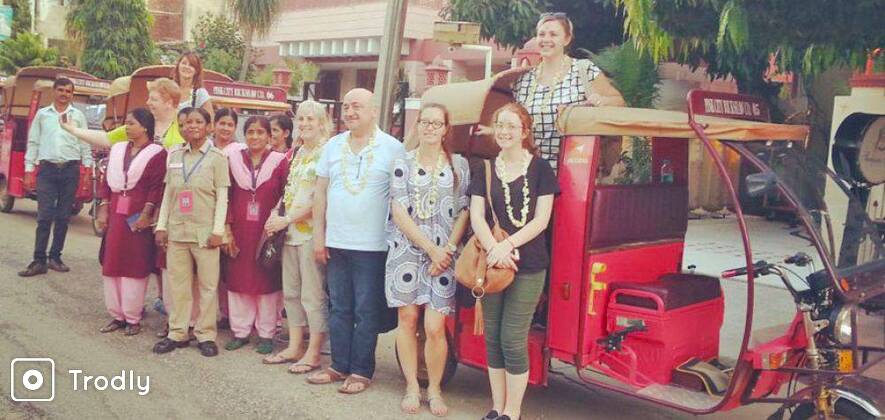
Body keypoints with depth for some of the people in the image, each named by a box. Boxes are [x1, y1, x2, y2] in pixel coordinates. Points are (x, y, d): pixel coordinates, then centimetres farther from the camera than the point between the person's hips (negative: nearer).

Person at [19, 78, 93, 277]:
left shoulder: (78, 115, 8)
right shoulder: (42, 114, 9)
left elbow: (85, 144, 8)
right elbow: (33, 142, 9)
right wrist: (29, 170, 4)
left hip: (70, 170, 1)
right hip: (47, 169, 0)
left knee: (63, 217, 5)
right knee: (44, 216, -6)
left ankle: (55, 257, 14)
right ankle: (39, 261, -4)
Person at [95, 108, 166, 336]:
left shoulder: (157, 153, -6)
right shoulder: (118, 149, 12)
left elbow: (157, 187, -11)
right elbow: (107, 181, 13)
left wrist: (146, 214, -17)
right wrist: (103, 209, 6)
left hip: (139, 215, -6)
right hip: (116, 213, 6)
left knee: (135, 264, 0)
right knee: (112, 263, 8)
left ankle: (133, 317, 9)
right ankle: (117, 315, 18)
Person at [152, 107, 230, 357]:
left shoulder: (217, 158, -1)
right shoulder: (175, 156, 10)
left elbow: (222, 197, -4)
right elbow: (167, 194, 12)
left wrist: (218, 231, -10)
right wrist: (161, 226, 6)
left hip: (204, 231, -4)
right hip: (176, 230, 4)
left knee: (208, 285, 1)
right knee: (177, 284, 8)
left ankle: (206, 335, 12)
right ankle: (177, 333, 18)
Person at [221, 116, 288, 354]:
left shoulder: (280, 161, -1)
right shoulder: (233, 160, 6)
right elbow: (226, 197, 6)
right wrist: (227, 228, -1)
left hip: (267, 231, -2)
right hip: (239, 231, 2)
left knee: (267, 280, 3)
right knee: (238, 279, 6)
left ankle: (266, 333, 14)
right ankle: (240, 331, 19)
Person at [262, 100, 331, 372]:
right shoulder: (297, 154, 15)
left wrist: (287, 219, -12)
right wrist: (277, 218, 4)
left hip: (312, 232, -8)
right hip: (290, 232, 8)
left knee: (313, 295, -2)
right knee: (291, 292, 14)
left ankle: (313, 354, 8)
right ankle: (294, 347, 25)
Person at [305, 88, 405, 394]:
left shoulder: (392, 148, -4)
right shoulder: (333, 146, 8)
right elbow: (321, 192, 10)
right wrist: (318, 235, 6)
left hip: (371, 245, -4)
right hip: (335, 242, 5)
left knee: (366, 312, 3)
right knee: (339, 309, 12)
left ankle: (361, 371, 13)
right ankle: (339, 366, 23)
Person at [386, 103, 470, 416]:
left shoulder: (459, 165, 7)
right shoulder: (403, 164, 4)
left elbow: (464, 213, 4)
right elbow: (399, 213, -3)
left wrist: (446, 250, -7)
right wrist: (430, 248, -8)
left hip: (444, 254, 0)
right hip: (406, 251, 1)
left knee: (435, 327, -6)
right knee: (408, 319, 5)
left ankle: (434, 389, 13)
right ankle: (412, 388, 19)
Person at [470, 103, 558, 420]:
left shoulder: (540, 169, 1)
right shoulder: (485, 170, 10)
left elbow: (541, 220, -5)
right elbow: (476, 216, 1)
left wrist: (508, 244, -18)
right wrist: (494, 249, -16)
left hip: (528, 266, -3)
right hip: (491, 263, 4)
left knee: (513, 340, -4)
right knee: (493, 338, 8)